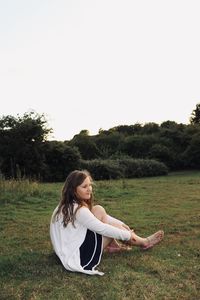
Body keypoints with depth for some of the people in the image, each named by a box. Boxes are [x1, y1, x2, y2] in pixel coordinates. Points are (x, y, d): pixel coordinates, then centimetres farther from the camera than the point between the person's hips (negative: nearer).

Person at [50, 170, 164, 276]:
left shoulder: (71, 205, 4)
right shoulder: (78, 210, -25)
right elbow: (102, 229, -20)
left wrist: (121, 224, 0)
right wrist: (128, 235, -7)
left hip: (69, 250, 9)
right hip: (75, 257, -9)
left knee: (98, 211, -1)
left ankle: (113, 244, 9)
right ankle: (143, 243, 13)